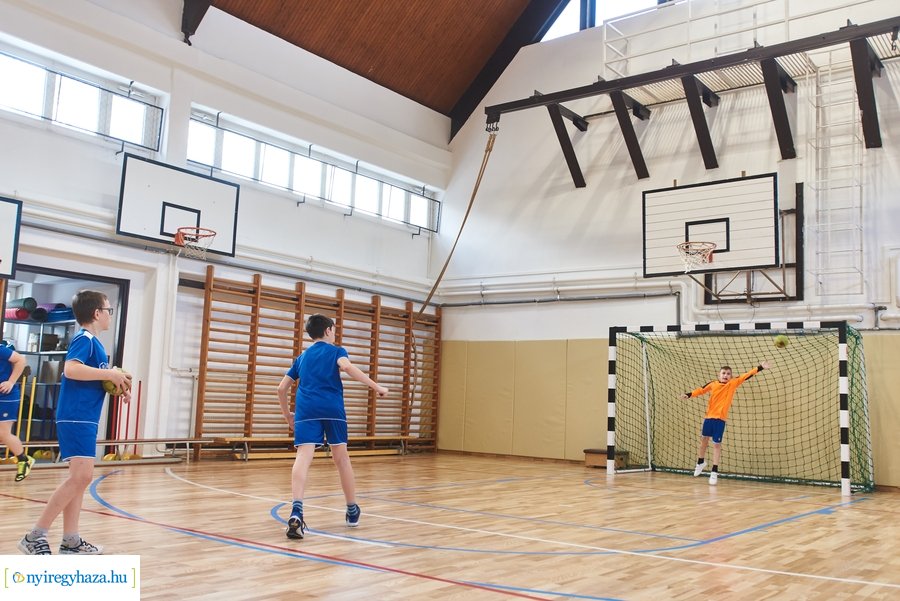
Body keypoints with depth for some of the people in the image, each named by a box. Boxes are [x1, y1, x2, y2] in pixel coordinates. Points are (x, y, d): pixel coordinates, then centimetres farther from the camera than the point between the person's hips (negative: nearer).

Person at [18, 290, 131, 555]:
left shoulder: (92, 342, 18)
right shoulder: (84, 339, -10)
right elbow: (70, 369, -28)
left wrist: (117, 386, 10)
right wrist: (110, 373, -23)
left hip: (83, 419, 11)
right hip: (76, 418, -11)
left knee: (80, 477, 11)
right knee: (82, 475, -16)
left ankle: (71, 541, 16)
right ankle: (35, 536, -10)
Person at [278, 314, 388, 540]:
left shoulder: (301, 357, 27)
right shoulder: (336, 351, 14)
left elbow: (282, 388, 26)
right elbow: (347, 366, -10)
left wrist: (287, 414, 39)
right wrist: (377, 387, -11)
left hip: (305, 410, 2)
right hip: (332, 409, -2)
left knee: (303, 457, -13)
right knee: (341, 458, 12)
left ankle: (297, 510, -34)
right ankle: (352, 511, 25)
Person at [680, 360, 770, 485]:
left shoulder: (733, 383, -3)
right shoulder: (712, 384, 0)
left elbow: (747, 376, -7)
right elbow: (701, 390, 4)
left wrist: (760, 367, -12)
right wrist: (688, 395, -8)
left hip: (720, 419, -2)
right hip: (709, 417, 2)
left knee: (717, 444, -1)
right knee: (703, 439, 17)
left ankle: (714, 472, 5)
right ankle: (701, 462, 40)